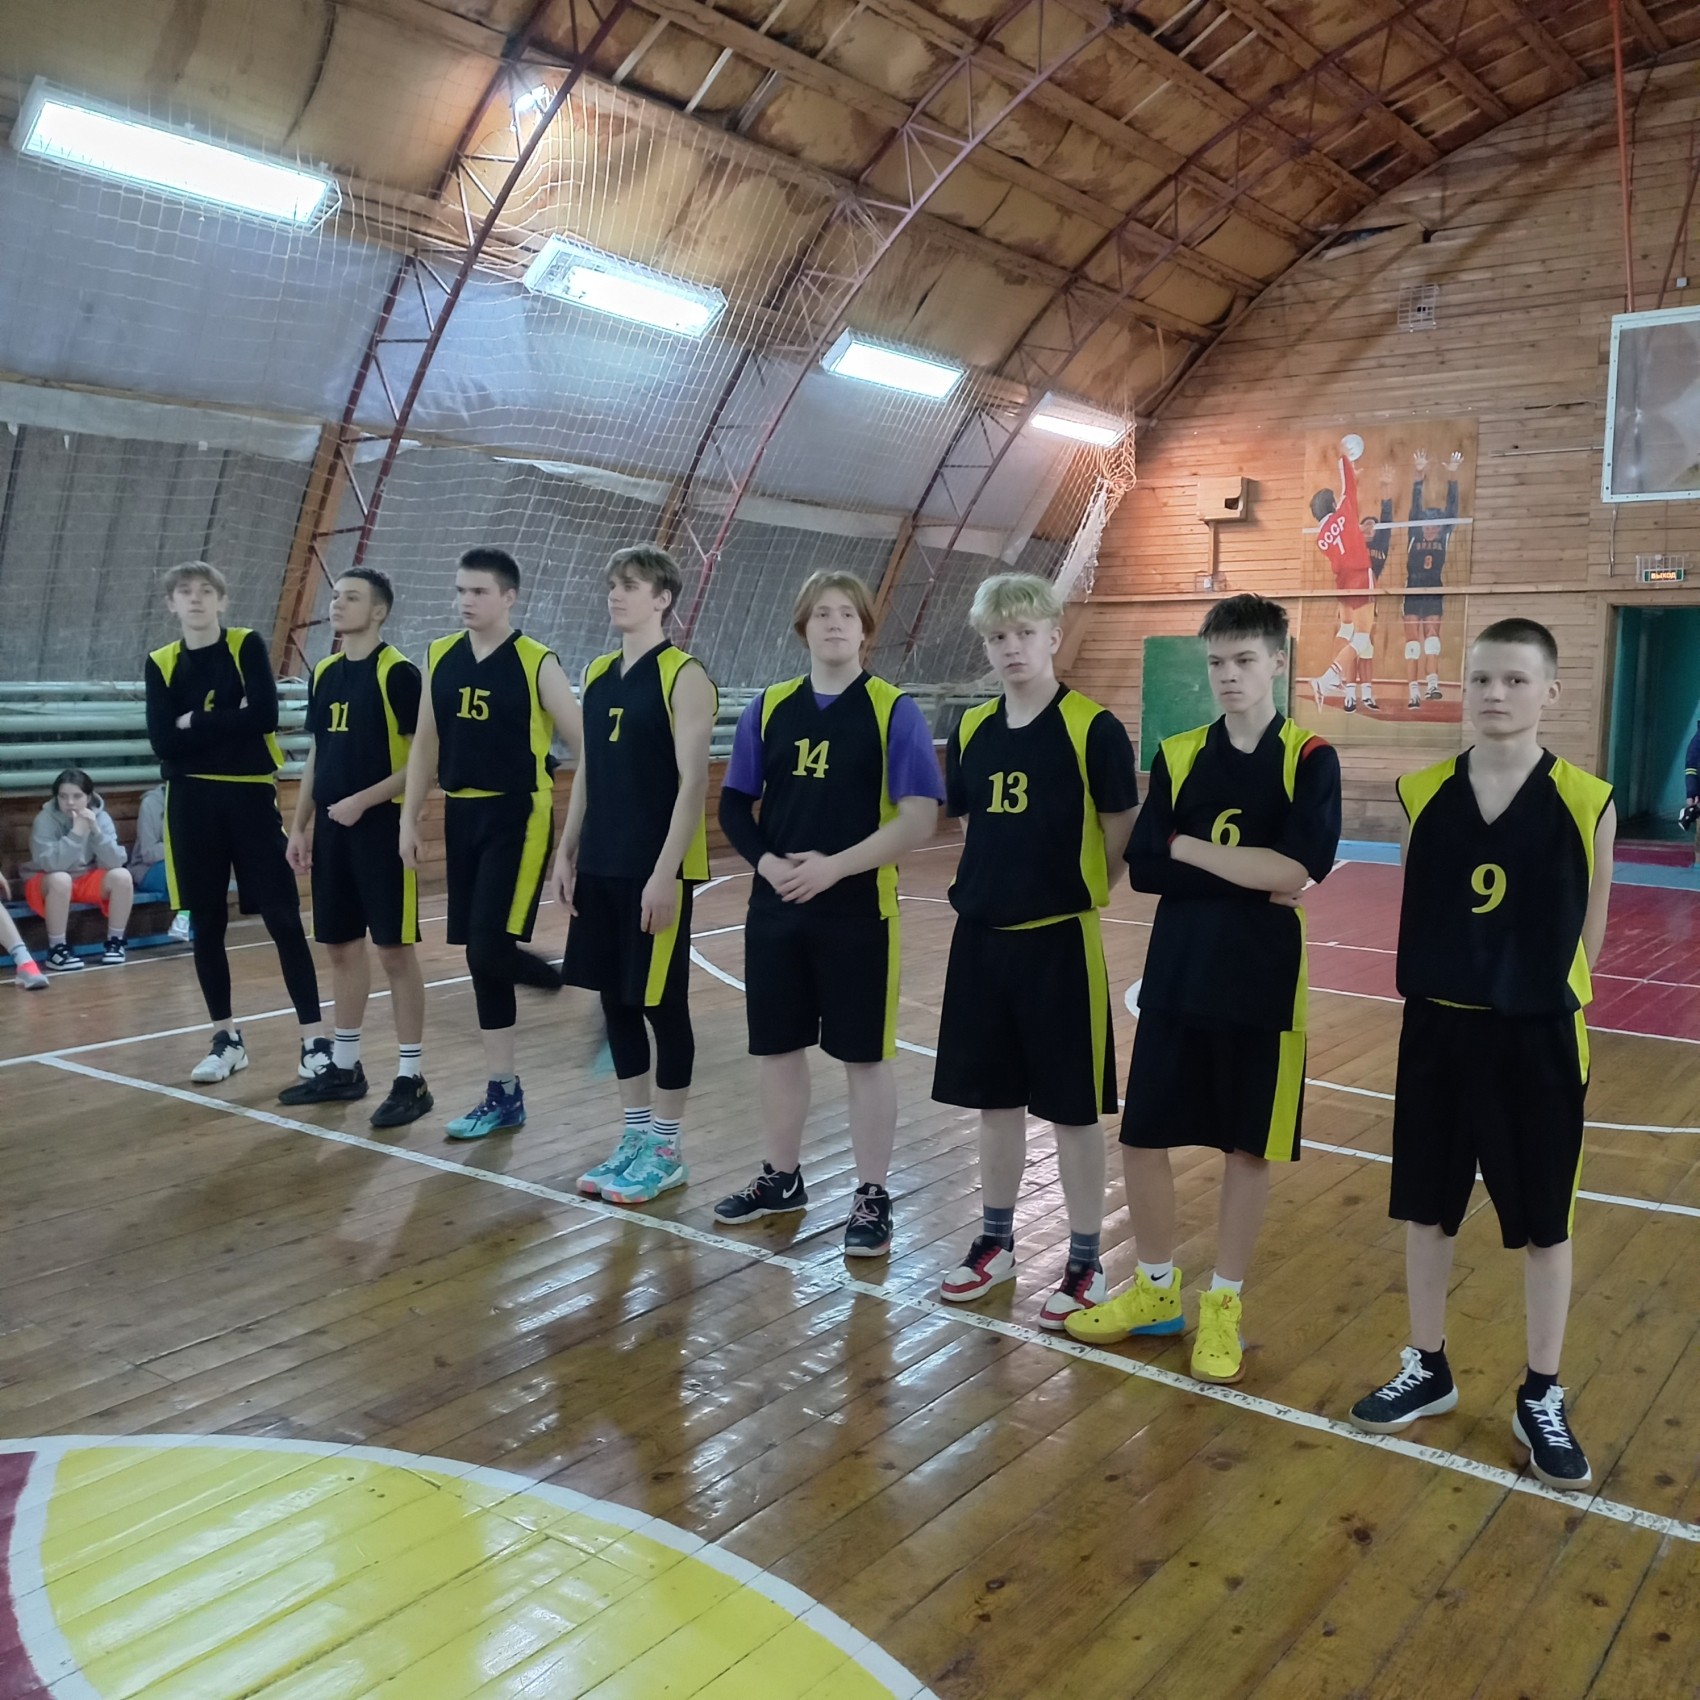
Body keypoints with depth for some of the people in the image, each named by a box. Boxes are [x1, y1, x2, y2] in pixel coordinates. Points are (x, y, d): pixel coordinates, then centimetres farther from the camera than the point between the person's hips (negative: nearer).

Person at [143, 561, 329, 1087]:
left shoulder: (247, 646, -1)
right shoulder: (161, 664, 6)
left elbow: (265, 716, -15)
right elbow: (163, 741, -7)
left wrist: (196, 723, -9)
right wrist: (229, 721, -11)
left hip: (251, 795, -3)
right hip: (192, 802, 3)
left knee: (282, 919, -3)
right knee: (206, 924, 8)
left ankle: (315, 1039, 3)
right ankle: (226, 1038, 21)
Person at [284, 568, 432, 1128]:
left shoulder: (398, 673, -10)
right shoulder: (324, 673, 12)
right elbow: (317, 756, 18)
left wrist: (363, 800, -19)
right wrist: (300, 825, 13)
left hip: (382, 825, -7)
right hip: (332, 828, 7)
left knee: (396, 951, -3)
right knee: (342, 947, 13)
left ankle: (411, 1079, 5)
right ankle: (344, 1068, 25)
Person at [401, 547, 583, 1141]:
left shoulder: (536, 664, -9)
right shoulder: (439, 657, 8)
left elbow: (585, 745, -8)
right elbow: (426, 743, 14)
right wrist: (409, 819, 9)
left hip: (518, 817, -6)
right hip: (462, 815, 6)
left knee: (491, 951, -17)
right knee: (481, 959, 9)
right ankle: (502, 1095, 18)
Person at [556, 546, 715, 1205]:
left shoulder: (684, 677, -10)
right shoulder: (596, 675, 11)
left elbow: (693, 783, -15)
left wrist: (665, 873, -19)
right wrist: (567, 853, 11)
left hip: (656, 871, -7)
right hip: (601, 867, 7)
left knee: (662, 1004, 2)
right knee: (615, 1000, 13)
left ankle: (667, 1150, 15)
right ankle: (636, 1137, 26)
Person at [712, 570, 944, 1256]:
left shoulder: (895, 712, -6)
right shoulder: (767, 709, 6)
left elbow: (919, 818, -13)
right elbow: (734, 807, 8)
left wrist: (834, 866, -20)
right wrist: (769, 862, -11)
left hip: (860, 909, -4)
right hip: (775, 907, 4)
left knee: (865, 1056, 5)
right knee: (780, 1047, 14)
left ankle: (872, 1197, 18)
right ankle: (781, 1177, 31)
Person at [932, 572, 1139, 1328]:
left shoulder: (1093, 728, -11)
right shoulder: (971, 729, 5)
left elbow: (1121, 835, -7)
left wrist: (1073, 894, -1)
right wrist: (992, 884, 7)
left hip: (1060, 942, -5)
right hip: (981, 937, 5)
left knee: (1072, 1108, 5)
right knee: (994, 1099, 16)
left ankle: (1085, 1263, 20)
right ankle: (995, 1243, 31)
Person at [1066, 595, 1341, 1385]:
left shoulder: (1310, 758, -4)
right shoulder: (1177, 754, 4)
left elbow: (1301, 868, -18)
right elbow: (1144, 867, -6)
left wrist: (1190, 848, -12)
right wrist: (1253, 880, -14)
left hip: (1263, 982, -3)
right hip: (1175, 975, 3)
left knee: (1247, 1146, 8)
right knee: (1142, 1135, 8)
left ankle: (1224, 1304, 25)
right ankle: (1155, 1287, 29)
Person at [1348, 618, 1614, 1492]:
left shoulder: (1586, 803, -9)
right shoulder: (1422, 794, -3)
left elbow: (1588, 934, -1)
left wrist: (1546, 1006, -1)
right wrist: (1452, 990, 5)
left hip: (1537, 1039, -2)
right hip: (1438, 1028, 2)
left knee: (1545, 1223, 11)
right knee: (1426, 1208, 14)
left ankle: (1542, 1399, 28)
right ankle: (1426, 1369, 33)